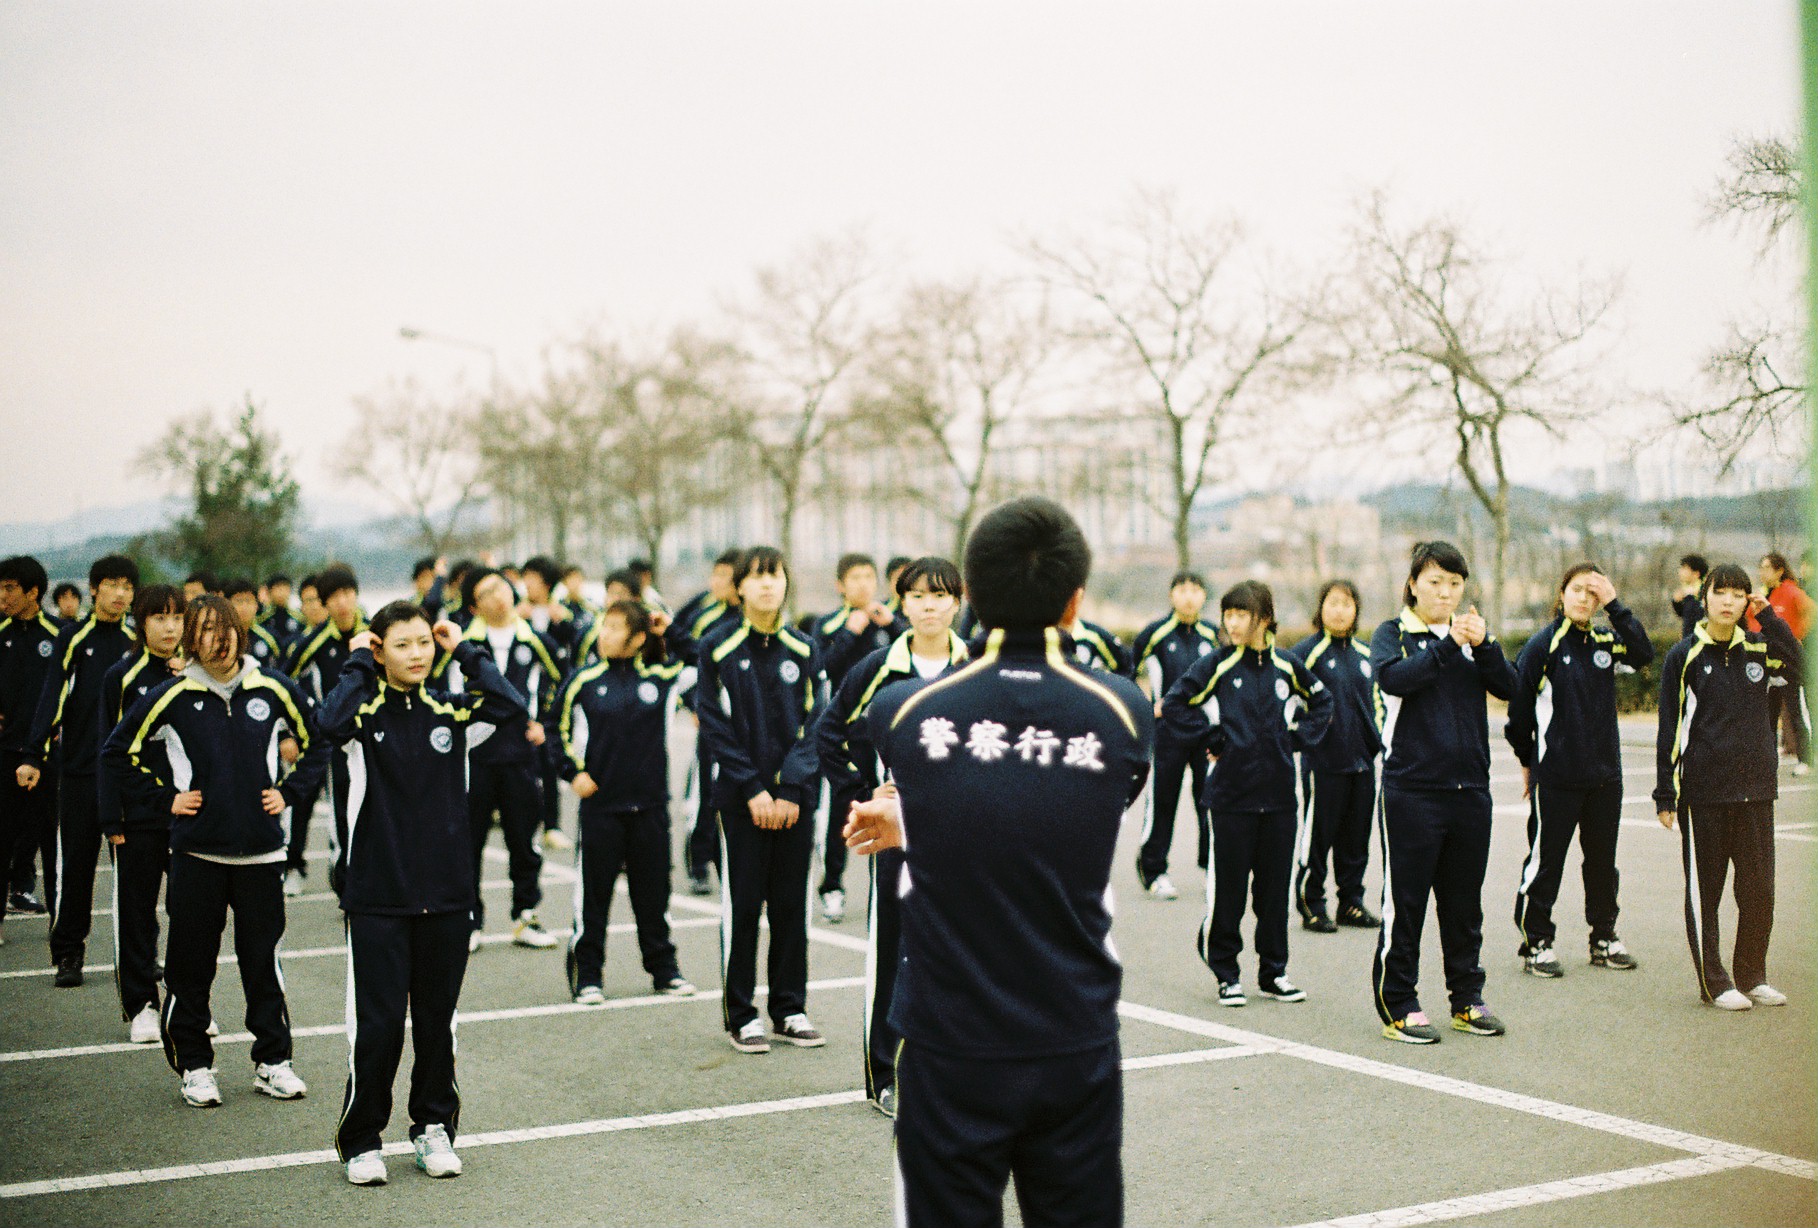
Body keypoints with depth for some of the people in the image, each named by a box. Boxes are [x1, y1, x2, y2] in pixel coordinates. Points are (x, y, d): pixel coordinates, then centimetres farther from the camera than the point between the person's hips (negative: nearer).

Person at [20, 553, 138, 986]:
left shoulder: (136, 642, 8)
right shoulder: (73, 639, 1)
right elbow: (52, 699, -5)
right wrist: (34, 756, -12)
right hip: (78, 768, -2)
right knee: (75, 864, 2)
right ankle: (68, 953, 11)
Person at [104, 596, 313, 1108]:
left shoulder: (272, 690, 1)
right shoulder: (174, 696, -2)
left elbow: (316, 743, 15)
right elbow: (120, 751, 8)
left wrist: (287, 793, 6)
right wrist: (164, 798, 2)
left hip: (261, 851, 1)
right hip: (197, 851, -1)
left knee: (263, 960, 6)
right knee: (191, 964, 4)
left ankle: (272, 1062, 18)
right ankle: (194, 1065, 18)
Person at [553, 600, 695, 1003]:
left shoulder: (660, 675, 0)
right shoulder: (585, 679, -1)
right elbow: (557, 727, 11)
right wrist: (572, 772, 3)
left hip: (650, 803, 1)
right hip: (601, 802, -1)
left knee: (653, 890, 11)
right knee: (593, 890, 3)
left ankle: (664, 969, 22)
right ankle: (586, 976, 13)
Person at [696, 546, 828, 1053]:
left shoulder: (803, 649, 7)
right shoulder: (719, 649, -1)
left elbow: (812, 725, 3)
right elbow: (715, 726, -4)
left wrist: (791, 790, -8)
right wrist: (753, 789, -11)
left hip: (794, 797, 3)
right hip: (741, 798, -2)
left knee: (791, 905, 7)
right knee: (742, 905, 0)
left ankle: (790, 1010, 17)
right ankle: (741, 1014, 10)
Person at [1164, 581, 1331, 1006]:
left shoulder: (1287, 667, 6)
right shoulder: (1216, 666, -4)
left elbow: (1321, 702, 22)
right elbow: (1173, 706, -5)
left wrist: (1297, 738, 9)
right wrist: (1210, 740, -6)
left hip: (1279, 794, 3)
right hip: (1231, 793, -3)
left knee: (1275, 886, 9)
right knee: (1227, 888, 0)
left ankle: (1273, 972, 20)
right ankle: (1226, 974, 12)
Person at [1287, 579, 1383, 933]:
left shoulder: (1364, 655, 13)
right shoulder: (1309, 650, -7)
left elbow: (1375, 703, 23)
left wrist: (1381, 745, 19)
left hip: (1362, 761, 6)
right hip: (1323, 761, -6)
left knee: (1356, 837, 11)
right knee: (1316, 836, 0)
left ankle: (1351, 901, 22)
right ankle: (1311, 905, 10)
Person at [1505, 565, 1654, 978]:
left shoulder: (1606, 641, 8)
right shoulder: (1543, 645, -7)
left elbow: (1644, 653, -9)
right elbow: (1520, 707, -3)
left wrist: (1615, 605, -12)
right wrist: (1527, 761, 2)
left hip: (1605, 773, 5)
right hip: (1555, 777, -5)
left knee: (1603, 861, 14)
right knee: (1545, 862, 2)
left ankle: (1604, 937, 26)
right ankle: (1537, 942, 11)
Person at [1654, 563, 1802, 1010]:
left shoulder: (1759, 648, 7)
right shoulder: (1685, 656, -1)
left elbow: (1798, 668, -12)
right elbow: (1669, 729, -1)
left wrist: (1770, 618, -11)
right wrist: (1665, 794, -5)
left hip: (1755, 789, 3)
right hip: (1702, 792, -3)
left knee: (1759, 889, 6)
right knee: (1704, 890, 3)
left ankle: (1752, 977, 20)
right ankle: (1714, 982, 12)